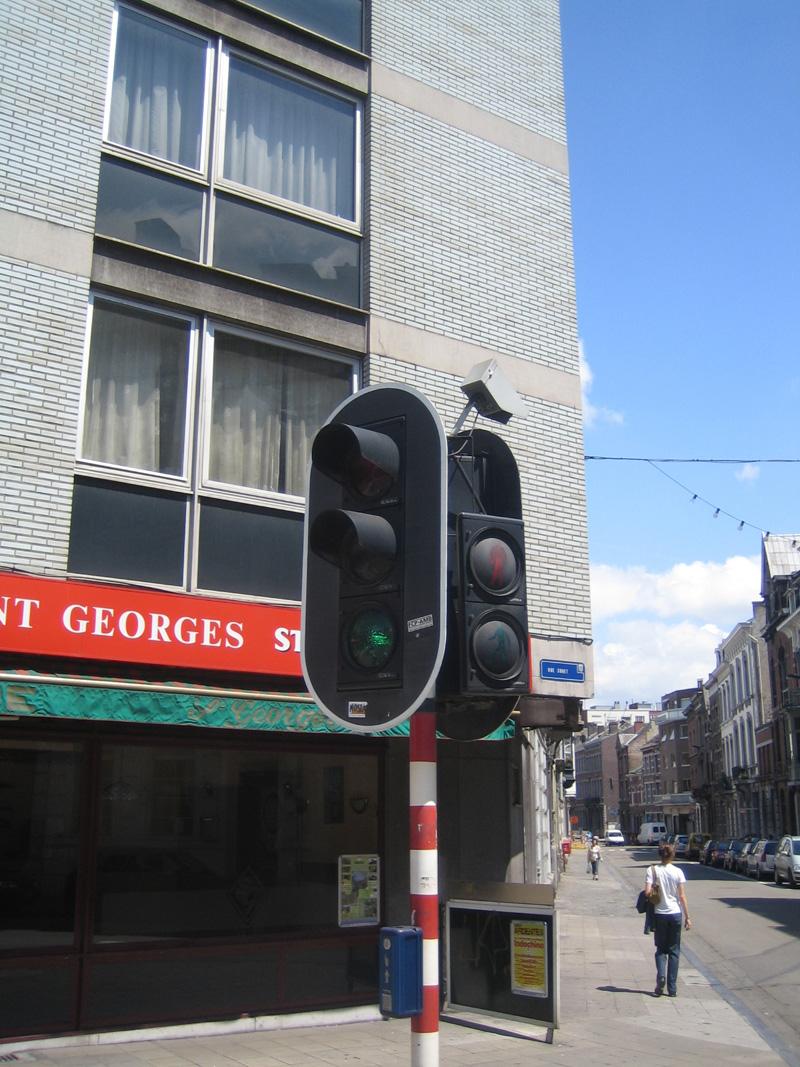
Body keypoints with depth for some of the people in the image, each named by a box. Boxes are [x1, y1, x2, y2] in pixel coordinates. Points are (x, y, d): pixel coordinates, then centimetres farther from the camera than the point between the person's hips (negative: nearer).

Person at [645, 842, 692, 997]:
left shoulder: (652, 870, -6)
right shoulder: (678, 872, -5)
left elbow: (648, 892, -13)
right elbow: (682, 896, -4)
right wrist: (687, 917, 3)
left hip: (659, 914, 0)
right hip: (675, 913, 0)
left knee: (661, 949, 14)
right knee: (674, 951, 11)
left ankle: (661, 976, -10)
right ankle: (672, 988, 9)